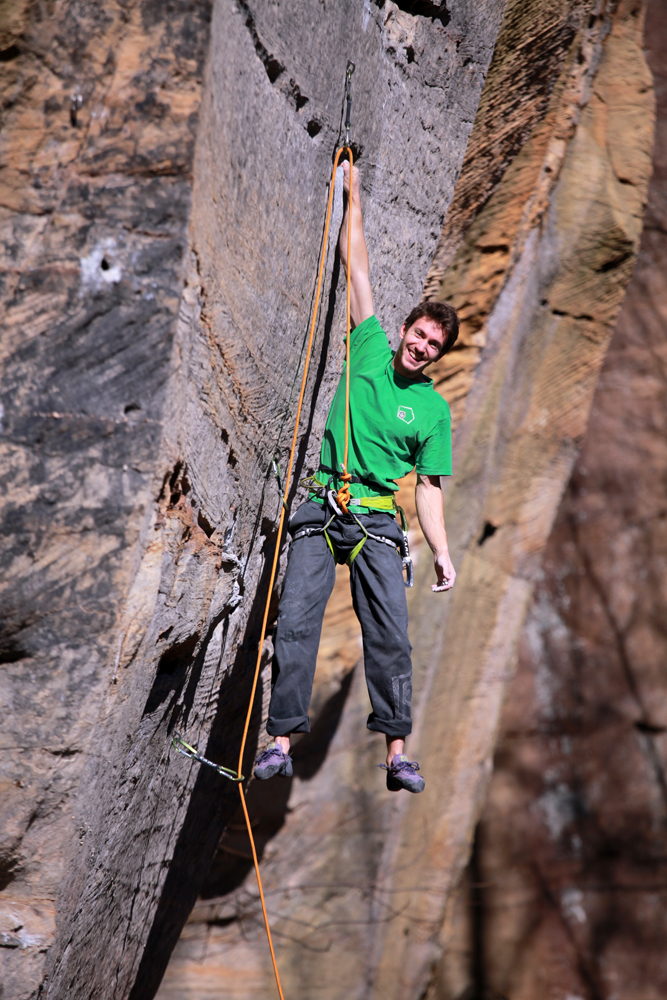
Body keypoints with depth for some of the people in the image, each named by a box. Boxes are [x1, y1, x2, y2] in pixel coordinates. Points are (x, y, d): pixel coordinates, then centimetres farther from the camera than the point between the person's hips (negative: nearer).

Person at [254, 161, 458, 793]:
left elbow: (428, 487, 11)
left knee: (390, 635, -10)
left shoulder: (433, 408, 11)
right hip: (322, 509, 0)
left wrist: (442, 551, 1)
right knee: (295, 623, -10)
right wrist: (352, 196, 17)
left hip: (378, 521, 0)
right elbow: (358, 271, 14)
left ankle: (396, 752, -6)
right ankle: (281, 743, -9)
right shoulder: (371, 351, 11)